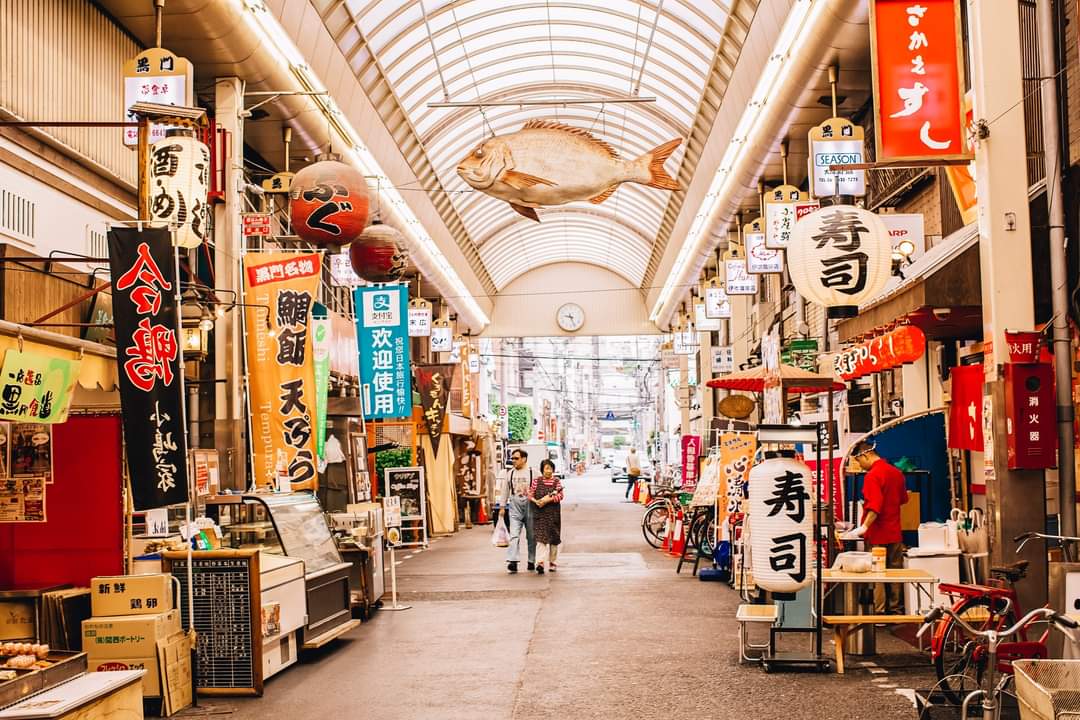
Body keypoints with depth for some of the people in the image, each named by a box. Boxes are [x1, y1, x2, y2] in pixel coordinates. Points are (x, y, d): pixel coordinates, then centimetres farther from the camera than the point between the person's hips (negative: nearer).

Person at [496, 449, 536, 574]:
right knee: (514, 535, -10)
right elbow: (504, 491, 14)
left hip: (530, 505, -1)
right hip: (515, 506, 2)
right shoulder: (509, 474, 9)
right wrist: (502, 507, 12)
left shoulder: (533, 473, -1)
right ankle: (512, 562, -19)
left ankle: (532, 561, 19)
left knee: (531, 535, 8)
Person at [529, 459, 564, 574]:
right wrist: (536, 501, -16)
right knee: (540, 537, -12)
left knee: (554, 538, 9)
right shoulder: (536, 481, 4)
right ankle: (540, 562, -20)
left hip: (554, 513, 2)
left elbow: (560, 496, -4)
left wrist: (547, 500, -16)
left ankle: (552, 562, 23)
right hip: (540, 513, -2)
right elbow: (530, 495, 3)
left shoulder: (556, 481, 4)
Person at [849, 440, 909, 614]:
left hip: (878, 535, -8)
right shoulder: (896, 472, 10)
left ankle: (880, 611, -2)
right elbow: (903, 499, 23)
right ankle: (894, 609, 18)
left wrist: (865, 526, -30)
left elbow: (875, 506, -27)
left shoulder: (873, 475, -17)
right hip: (895, 534, 8)